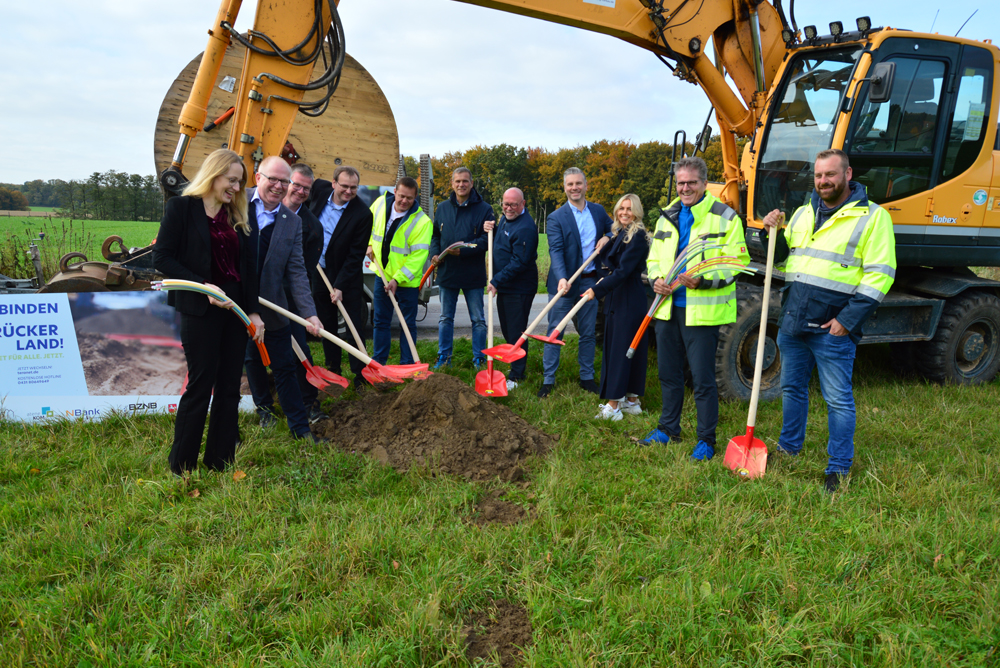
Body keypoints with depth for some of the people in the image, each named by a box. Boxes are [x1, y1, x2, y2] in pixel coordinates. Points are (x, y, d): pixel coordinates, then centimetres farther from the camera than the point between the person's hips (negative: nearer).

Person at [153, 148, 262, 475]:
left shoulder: (237, 216, 13)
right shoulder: (181, 207, -3)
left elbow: (248, 267, 11)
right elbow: (162, 258, -10)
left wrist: (254, 311, 4)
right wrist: (203, 286, -18)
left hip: (235, 308, 6)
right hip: (199, 310, -5)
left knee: (229, 387, 8)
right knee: (200, 385, -1)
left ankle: (220, 461, 19)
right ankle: (181, 466, 13)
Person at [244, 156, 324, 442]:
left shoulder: (293, 222, 0)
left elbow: (296, 270, -4)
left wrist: (309, 313, -14)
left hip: (273, 308, 1)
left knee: (285, 367, 5)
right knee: (252, 361, 18)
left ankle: (300, 428, 13)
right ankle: (264, 408, 40)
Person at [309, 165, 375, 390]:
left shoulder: (362, 215, -20)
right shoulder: (320, 189, -5)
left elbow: (355, 256, -18)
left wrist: (340, 286, -20)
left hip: (347, 278, -5)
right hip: (319, 272, 5)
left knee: (354, 327, -3)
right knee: (327, 324, 14)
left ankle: (360, 375, 5)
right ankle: (333, 369, 26)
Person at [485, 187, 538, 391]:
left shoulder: (525, 227, -21)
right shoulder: (505, 219, 11)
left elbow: (519, 262, -24)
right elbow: (497, 244, 23)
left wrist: (497, 281, -20)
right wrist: (490, 230, 2)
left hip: (519, 288, -10)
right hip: (504, 286, 10)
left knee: (516, 332, -3)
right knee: (507, 330, 19)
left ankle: (516, 376, 6)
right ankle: (518, 366, 35)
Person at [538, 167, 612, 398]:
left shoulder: (598, 211, 8)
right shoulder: (556, 218, -7)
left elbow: (613, 229, 23)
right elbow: (556, 251, -17)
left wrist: (607, 238, -1)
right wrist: (562, 278, -32)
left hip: (590, 282, 4)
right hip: (564, 282, -4)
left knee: (588, 333, 11)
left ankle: (587, 377, 23)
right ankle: (548, 380, 10)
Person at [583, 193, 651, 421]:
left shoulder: (638, 236, -13)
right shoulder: (618, 233, 15)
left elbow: (623, 271, -20)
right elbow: (609, 261, 12)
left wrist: (597, 290, -22)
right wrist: (604, 246, -4)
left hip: (630, 300, -9)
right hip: (615, 298, 9)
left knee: (621, 347, -8)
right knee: (612, 346, 11)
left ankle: (614, 405, -4)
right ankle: (632, 401, 20)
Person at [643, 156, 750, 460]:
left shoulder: (725, 217, -5)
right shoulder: (666, 218, 14)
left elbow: (737, 262, -10)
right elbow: (654, 258, 21)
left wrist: (704, 279, -24)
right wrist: (656, 279, 0)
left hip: (703, 310, -6)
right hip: (667, 308, 6)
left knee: (703, 378, 0)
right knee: (668, 372, 17)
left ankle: (706, 440, 14)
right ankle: (668, 428, 34)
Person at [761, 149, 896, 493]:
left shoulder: (872, 216, -5)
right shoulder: (803, 213, 14)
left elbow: (880, 275, -10)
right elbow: (782, 257, 23)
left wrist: (848, 320, -16)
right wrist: (775, 234, 1)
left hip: (833, 328, -6)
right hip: (793, 322, 6)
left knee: (838, 400, 3)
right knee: (791, 388, 18)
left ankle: (839, 468, 17)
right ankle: (788, 447, 36)